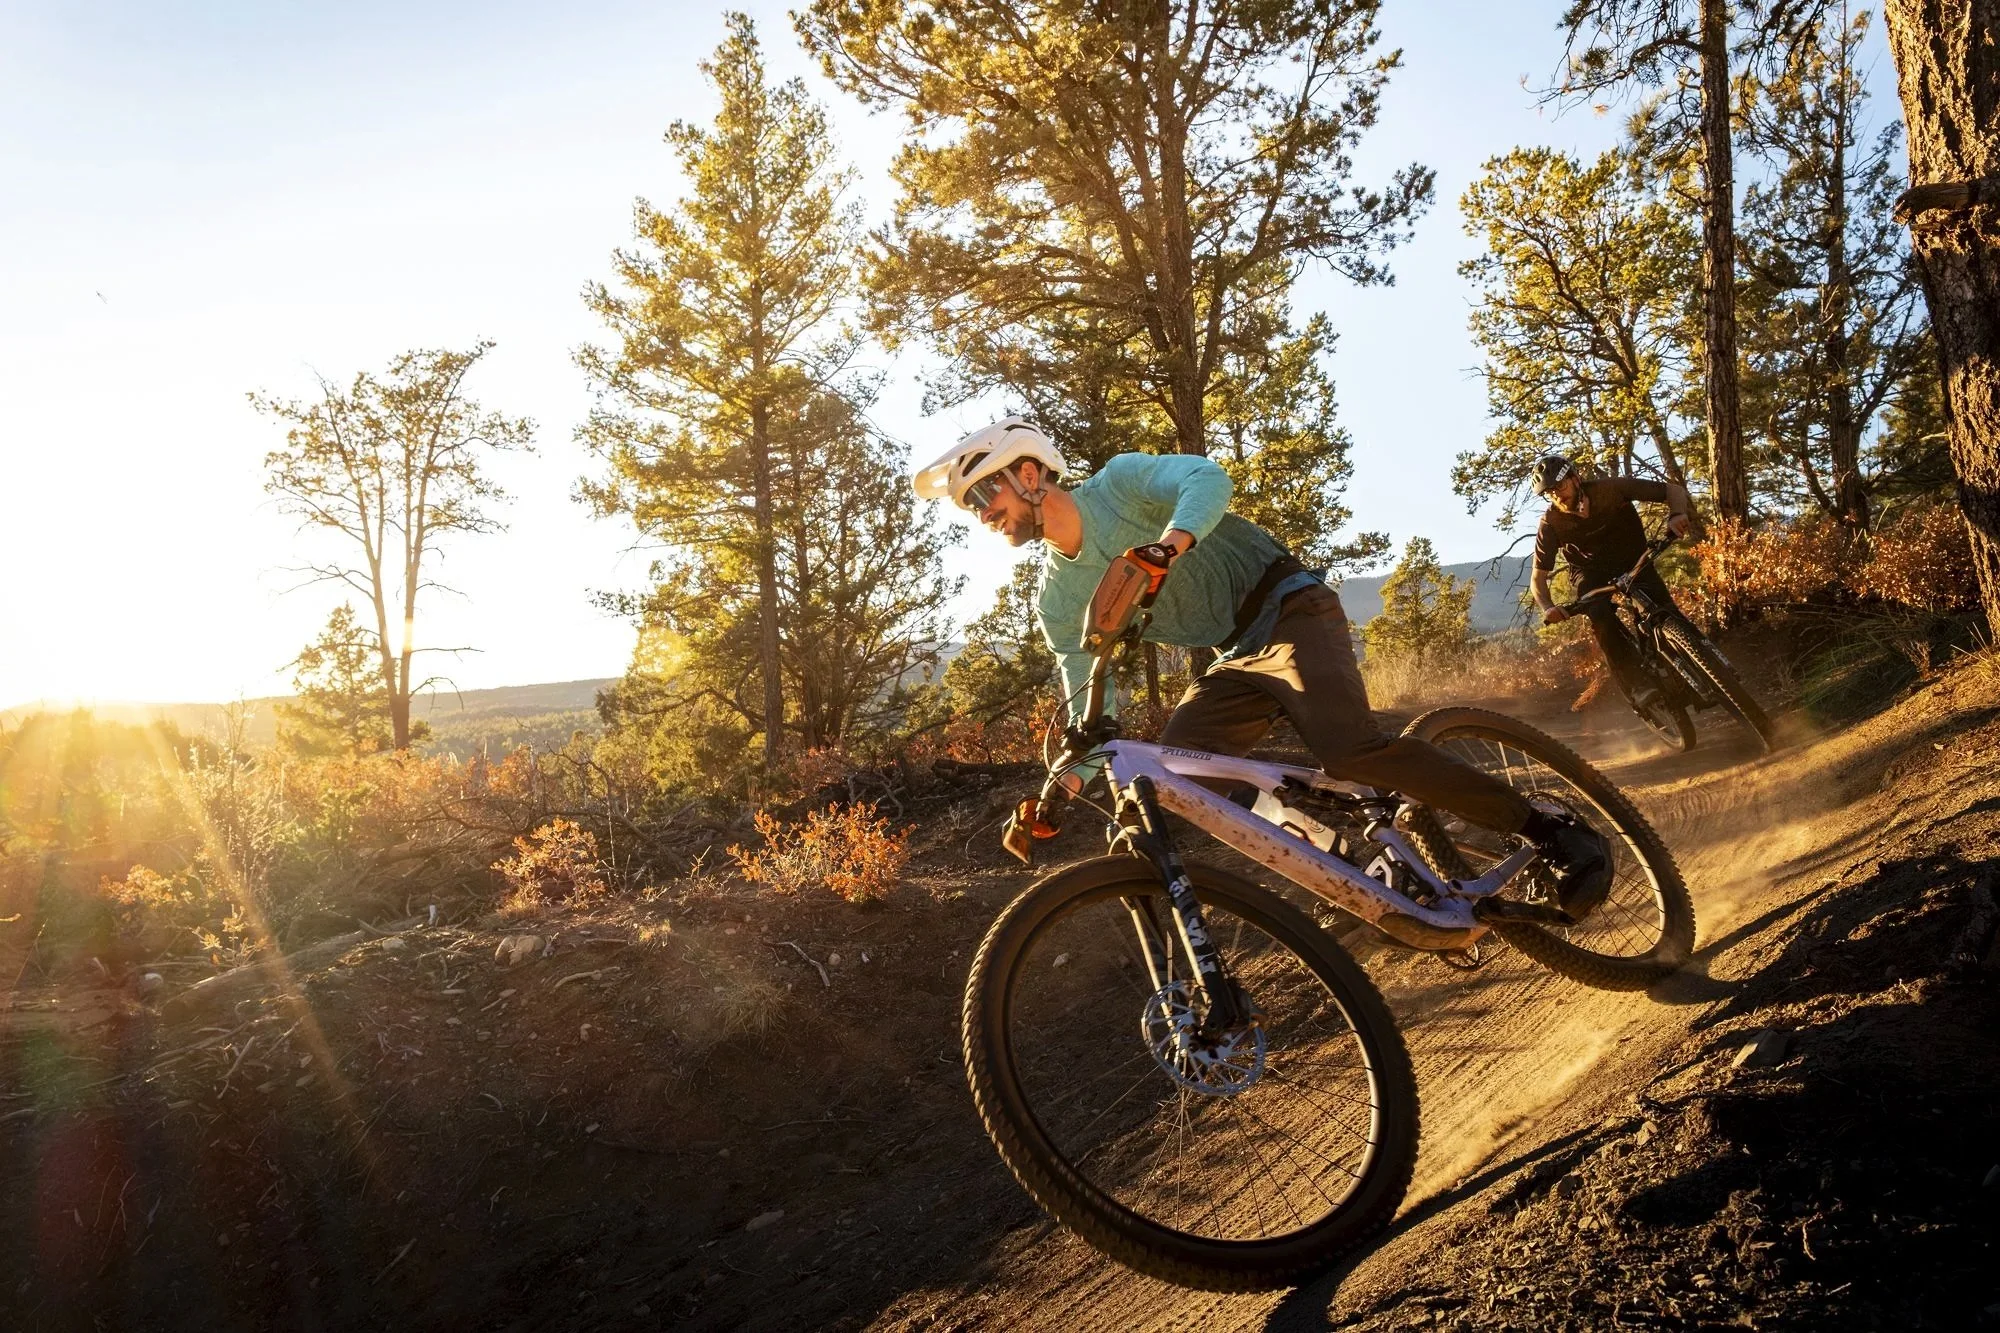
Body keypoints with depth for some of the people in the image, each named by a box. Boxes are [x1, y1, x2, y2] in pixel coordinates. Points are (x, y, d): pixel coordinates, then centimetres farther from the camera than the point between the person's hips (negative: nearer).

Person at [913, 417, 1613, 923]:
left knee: (1348, 751, -30)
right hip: (1235, 662, 7)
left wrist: (1166, 544, -50)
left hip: (1288, 610, -7)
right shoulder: (1057, 602, 4)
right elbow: (1087, 699, 6)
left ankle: (1551, 829, -14)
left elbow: (1206, 478, -30)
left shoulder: (1120, 481, -11)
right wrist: (1067, 781, -9)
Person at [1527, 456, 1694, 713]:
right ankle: (1639, 687, -31)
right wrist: (1547, 608, -34)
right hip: (1593, 575, 0)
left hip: (1634, 564, 1)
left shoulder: (1610, 489, -20)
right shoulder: (1551, 524, -18)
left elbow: (1675, 490, -16)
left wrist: (1676, 515, -39)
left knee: (1667, 613, -25)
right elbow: (1538, 576, -13)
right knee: (1601, 617, -33)